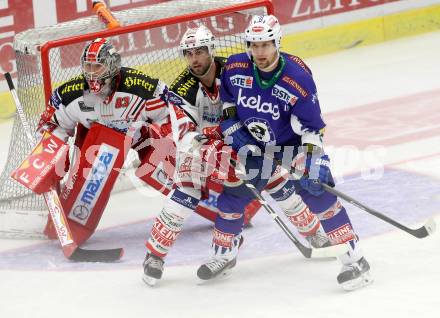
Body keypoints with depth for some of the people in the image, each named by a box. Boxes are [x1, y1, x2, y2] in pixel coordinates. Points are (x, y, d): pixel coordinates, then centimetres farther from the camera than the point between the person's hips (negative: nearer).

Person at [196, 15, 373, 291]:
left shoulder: (298, 77, -27)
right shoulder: (235, 67, -15)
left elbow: (312, 125, -23)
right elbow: (227, 101, 7)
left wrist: (313, 159, -30)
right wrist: (233, 127, -5)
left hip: (293, 144, -4)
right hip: (252, 145, 5)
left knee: (318, 193, -20)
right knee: (232, 195, 7)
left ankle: (355, 260, -19)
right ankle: (224, 255, 31)